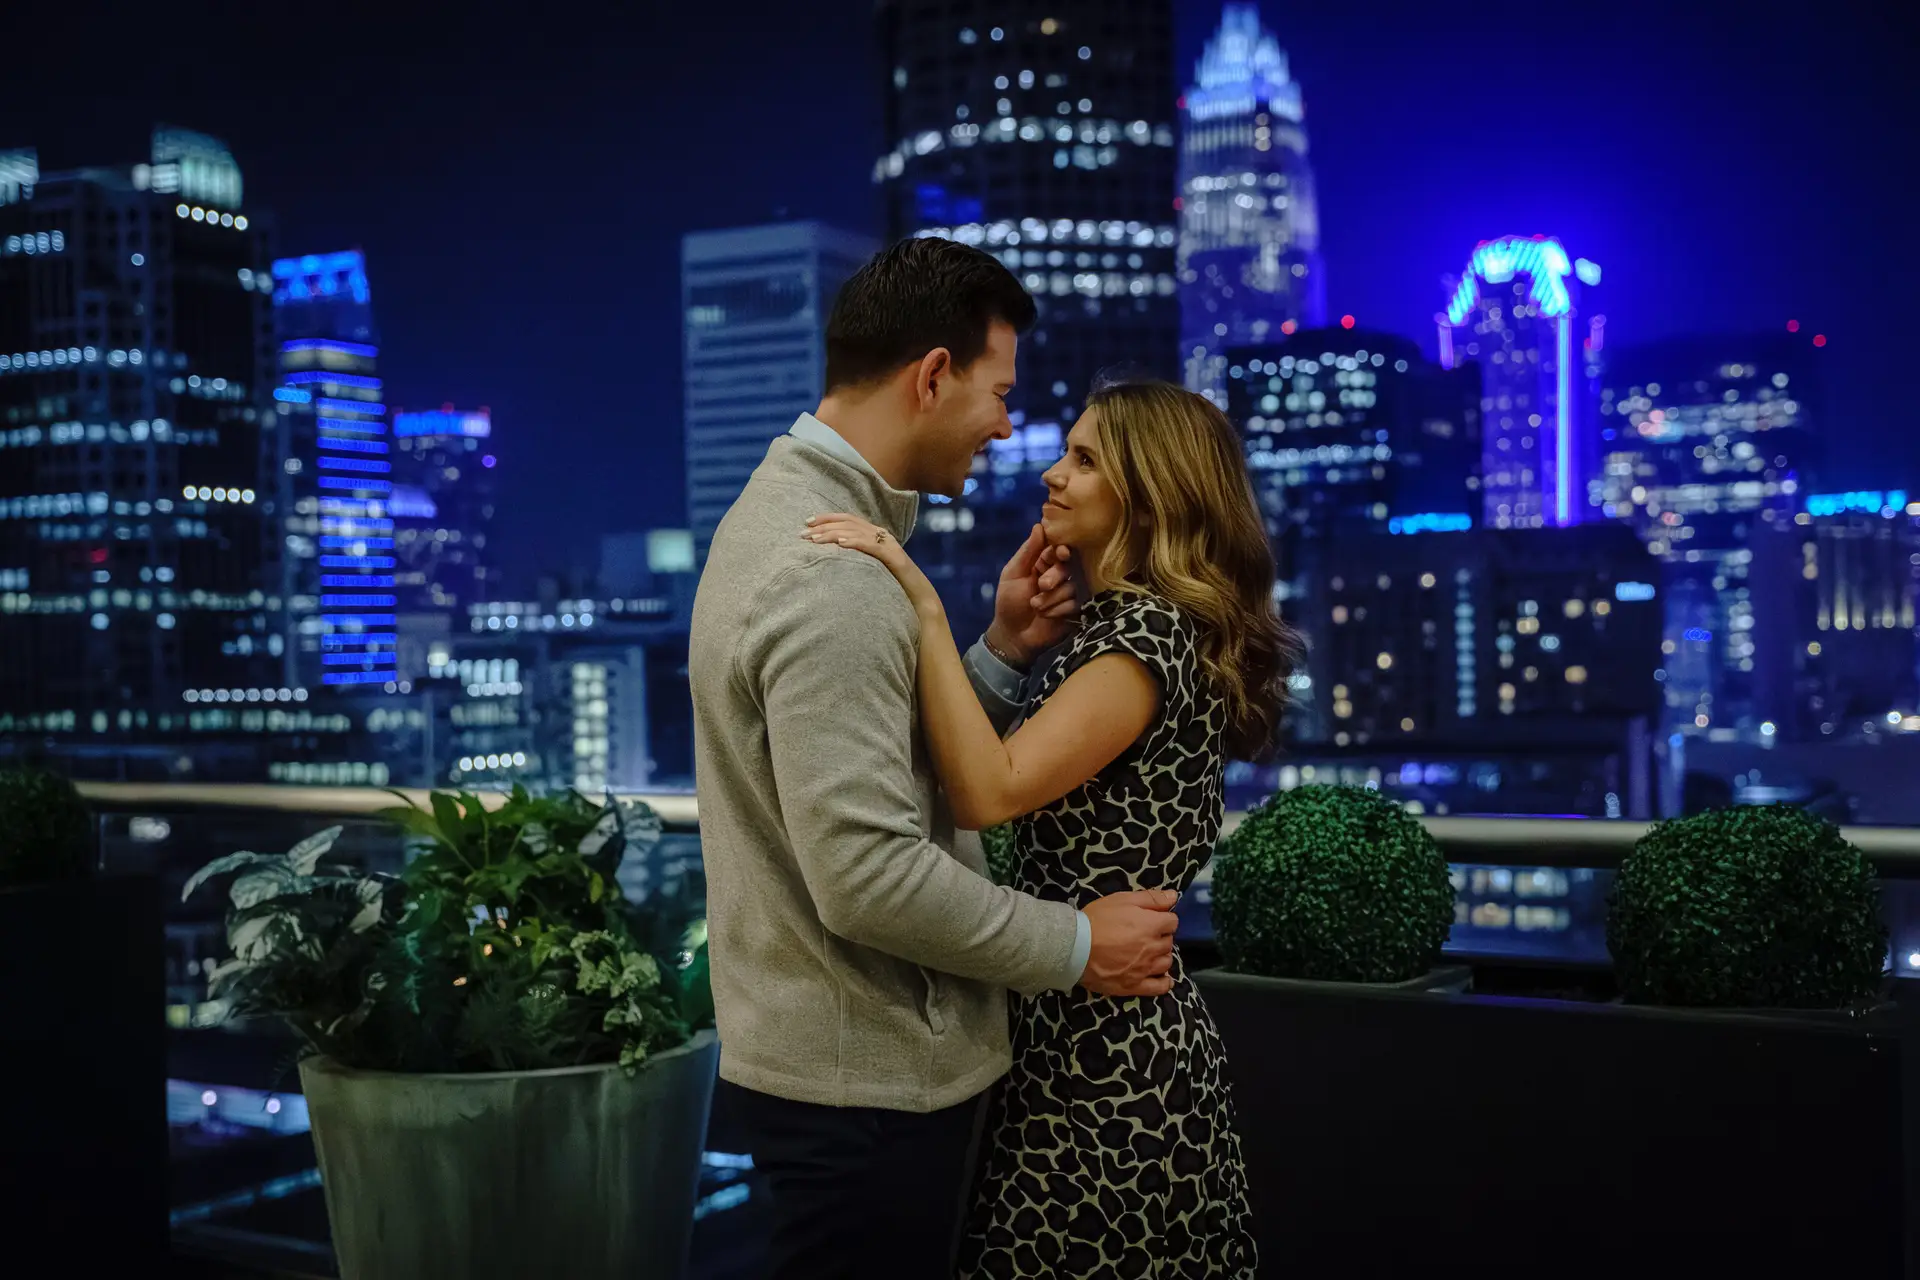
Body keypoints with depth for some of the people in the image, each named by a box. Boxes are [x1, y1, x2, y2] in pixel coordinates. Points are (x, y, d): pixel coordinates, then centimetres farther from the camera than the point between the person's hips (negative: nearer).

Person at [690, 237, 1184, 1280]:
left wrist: (1003, 650, -1)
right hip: (864, 1079, -10)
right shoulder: (833, 580, -24)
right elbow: (867, 874, -27)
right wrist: (1075, 947, -16)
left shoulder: (782, 510, 9)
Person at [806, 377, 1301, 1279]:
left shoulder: (1149, 633, -16)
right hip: (1111, 1029, 10)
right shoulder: (1124, 624, 14)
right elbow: (1020, 783, 14)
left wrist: (925, 607, -27)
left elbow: (987, 792, -29)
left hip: (1103, 1042, -10)